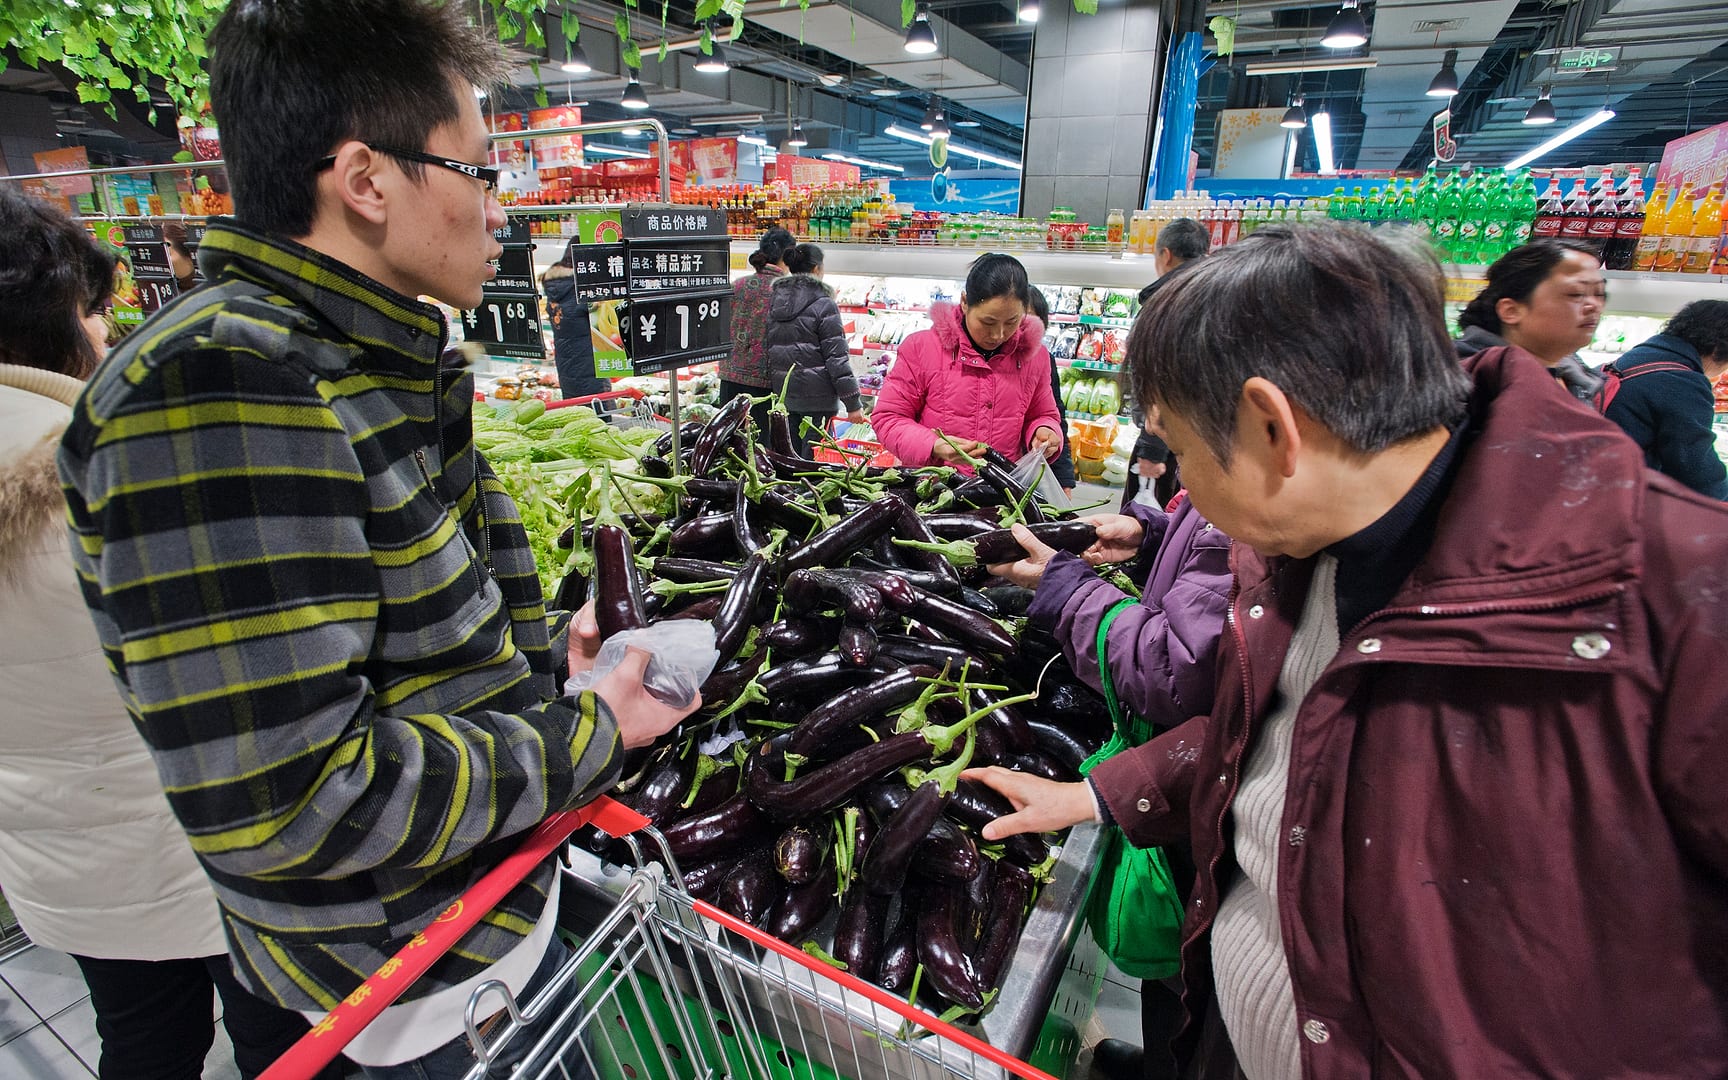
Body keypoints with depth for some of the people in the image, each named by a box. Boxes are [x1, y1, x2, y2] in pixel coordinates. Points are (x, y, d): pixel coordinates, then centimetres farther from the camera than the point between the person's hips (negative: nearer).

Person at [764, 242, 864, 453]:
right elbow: (837, 357, -13)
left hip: (782, 394, 6)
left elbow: (768, 349, 13)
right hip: (817, 396, -6)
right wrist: (853, 403, -9)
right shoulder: (823, 304, -10)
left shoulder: (774, 301, 9)